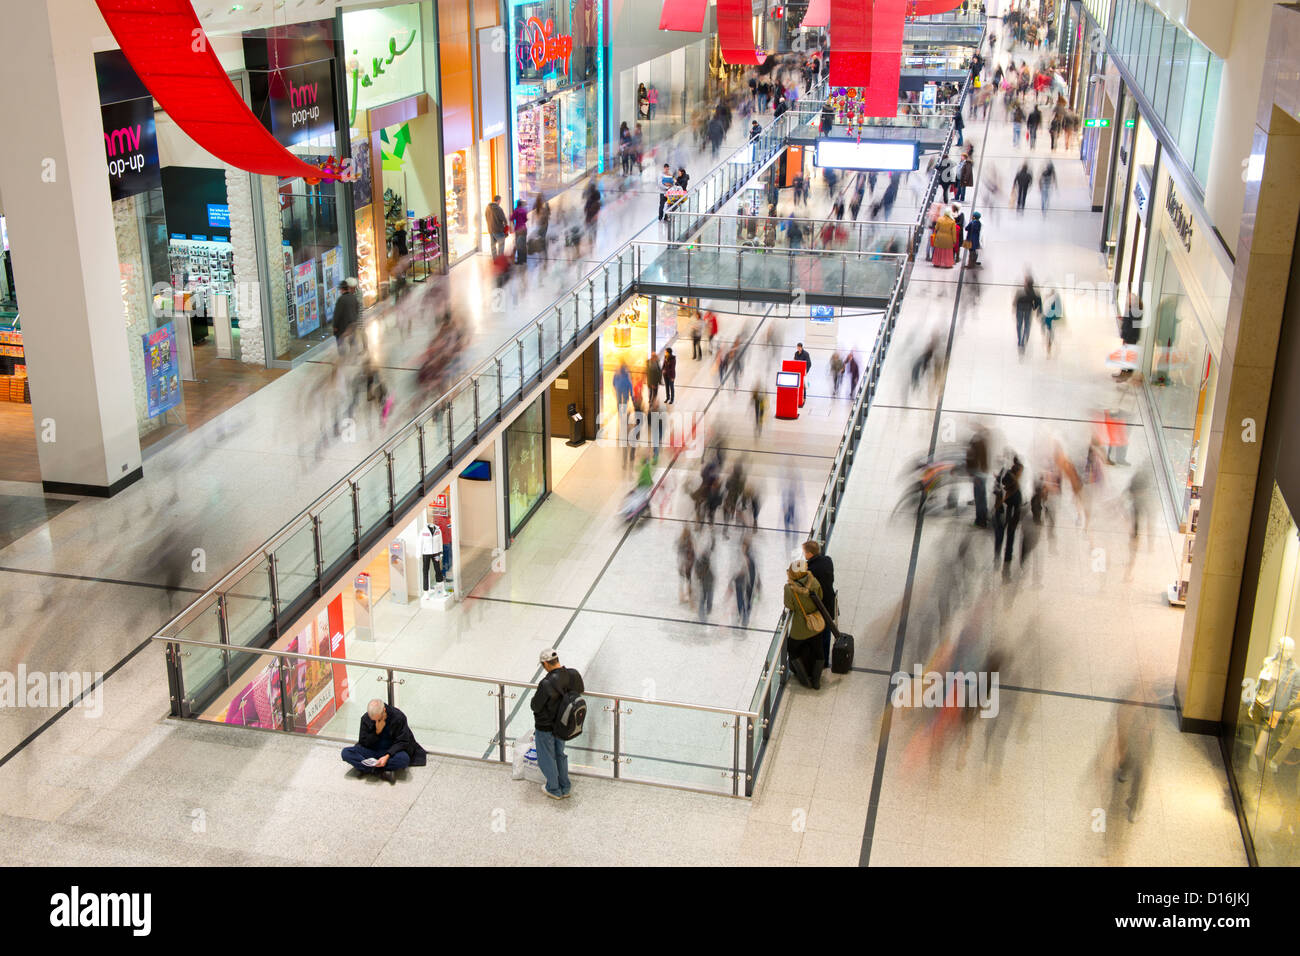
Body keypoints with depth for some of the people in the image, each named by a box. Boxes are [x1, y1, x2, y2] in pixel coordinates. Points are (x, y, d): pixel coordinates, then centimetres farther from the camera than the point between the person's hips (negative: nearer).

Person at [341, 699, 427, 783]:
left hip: (391, 752, -3)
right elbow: (363, 742, -3)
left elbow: (402, 742, -13)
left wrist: (387, 756, -28)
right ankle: (382, 772, -30)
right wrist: (377, 731, -19)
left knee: (404, 759, -37)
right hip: (372, 751, 3)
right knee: (346, 752, -23)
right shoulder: (365, 718, -7)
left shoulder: (398, 717, -14)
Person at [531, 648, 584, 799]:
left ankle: (554, 790, 33)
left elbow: (535, 706, -23)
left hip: (545, 726, -6)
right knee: (560, 754, 27)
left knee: (547, 758, 17)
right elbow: (580, 692, 3)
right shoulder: (573, 675, -14)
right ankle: (565, 788, 38)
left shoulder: (547, 684, -33)